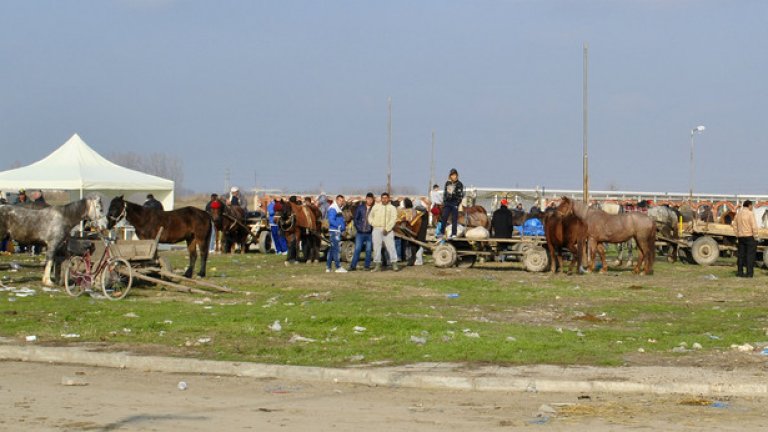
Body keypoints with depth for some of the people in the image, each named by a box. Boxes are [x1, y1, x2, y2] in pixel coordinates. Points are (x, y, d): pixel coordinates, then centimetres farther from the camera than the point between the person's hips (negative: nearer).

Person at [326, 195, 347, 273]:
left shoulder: (339, 209, 20)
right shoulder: (333, 209, -12)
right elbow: (331, 220, -21)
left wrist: (343, 227, 11)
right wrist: (340, 226, -20)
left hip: (338, 231, 10)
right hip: (334, 231, -10)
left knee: (332, 249, 11)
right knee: (337, 249, -10)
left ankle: (328, 267, 15)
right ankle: (338, 267, -10)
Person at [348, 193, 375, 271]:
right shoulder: (360, 207, 4)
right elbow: (355, 218, 8)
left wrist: (373, 228, -8)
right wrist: (358, 227, 0)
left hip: (369, 233, -1)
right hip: (360, 232, 1)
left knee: (368, 250, 3)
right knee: (357, 249, 0)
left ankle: (367, 266, 11)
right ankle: (353, 266, 4)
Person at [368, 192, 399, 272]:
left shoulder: (392, 208, 7)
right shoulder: (376, 206, 16)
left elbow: (393, 219, -4)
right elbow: (370, 216, 16)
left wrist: (387, 229, -15)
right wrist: (374, 223, -3)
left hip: (388, 230, -3)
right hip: (377, 229, 3)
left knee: (391, 246, -8)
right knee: (376, 247, 2)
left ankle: (394, 264, -6)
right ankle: (377, 264, 7)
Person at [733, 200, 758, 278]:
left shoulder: (738, 214, 9)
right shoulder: (750, 213, -11)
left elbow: (735, 226, 12)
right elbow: (754, 226, -16)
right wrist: (755, 237, -9)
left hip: (741, 237, 6)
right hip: (750, 236, -6)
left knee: (741, 255, 9)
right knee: (750, 255, -3)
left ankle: (740, 272, 10)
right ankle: (749, 273, -6)